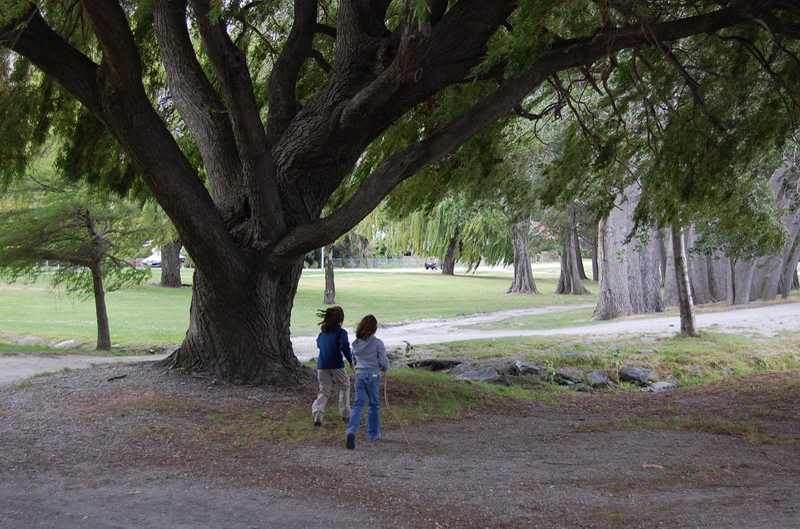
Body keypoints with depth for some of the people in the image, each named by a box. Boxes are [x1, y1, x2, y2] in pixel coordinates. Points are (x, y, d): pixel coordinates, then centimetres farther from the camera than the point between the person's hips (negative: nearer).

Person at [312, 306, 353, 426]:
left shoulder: (323, 332, 9)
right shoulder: (341, 332, -9)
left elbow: (318, 344, 23)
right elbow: (344, 346, -22)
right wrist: (351, 360, -11)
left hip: (322, 366, 5)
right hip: (336, 365, -5)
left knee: (324, 391, 9)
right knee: (344, 387, 17)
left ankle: (317, 415, -13)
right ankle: (345, 414, 20)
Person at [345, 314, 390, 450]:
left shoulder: (356, 343, 4)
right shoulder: (377, 343, -10)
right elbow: (384, 361, -9)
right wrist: (385, 368, 13)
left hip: (359, 375, 3)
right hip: (373, 375, -3)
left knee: (358, 404, 3)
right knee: (374, 405, 12)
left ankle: (351, 431, -17)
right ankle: (373, 433, 22)